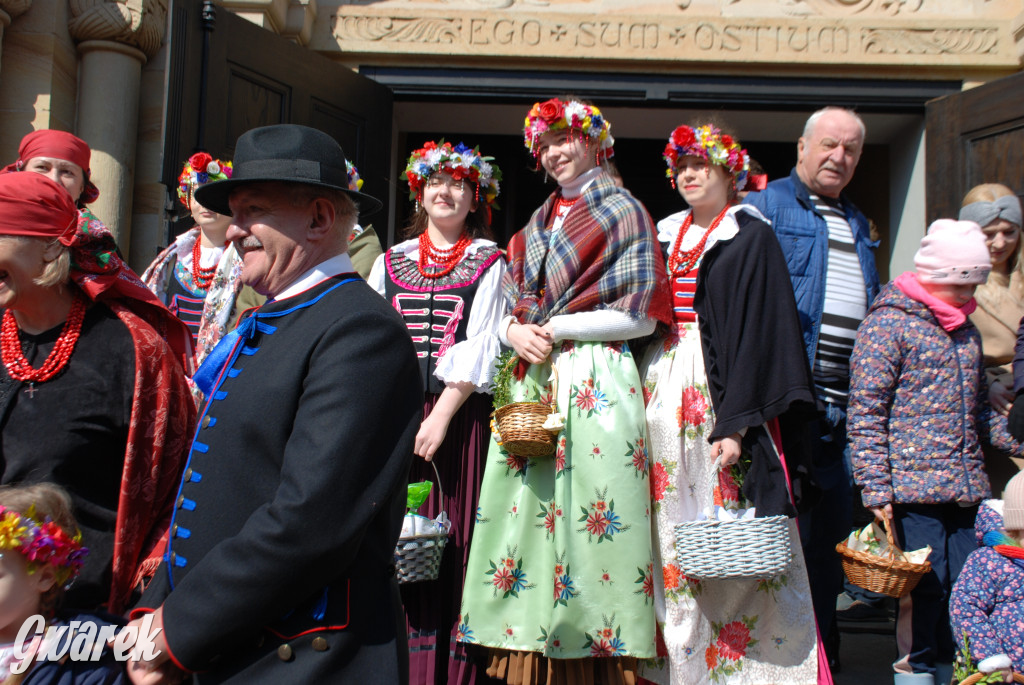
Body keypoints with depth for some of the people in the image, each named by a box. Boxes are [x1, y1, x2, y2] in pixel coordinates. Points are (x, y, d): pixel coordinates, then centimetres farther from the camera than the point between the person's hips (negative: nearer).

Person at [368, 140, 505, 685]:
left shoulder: (488, 262, 7)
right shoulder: (391, 260, 16)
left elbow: (482, 344, -3)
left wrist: (441, 415, -13)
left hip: (456, 412, -3)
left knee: (450, 534, -2)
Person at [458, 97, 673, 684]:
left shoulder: (623, 212, 4)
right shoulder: (535, 227, 21)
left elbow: (640, 316, -4)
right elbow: (508, 312, 19)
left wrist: (556, 328, -8)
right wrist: (516, 332, -4)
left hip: (596, 380, -5)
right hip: (531, 380, 6)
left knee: (590, 519, -7)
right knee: (525, 515, 3)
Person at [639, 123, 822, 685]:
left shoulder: (752, 238, -2)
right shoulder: (665, 237, 16)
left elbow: (758, 333, -11)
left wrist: (736, 422, -20)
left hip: (721, 391, -5)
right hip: (663, 393, 6)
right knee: (669, 534, 7)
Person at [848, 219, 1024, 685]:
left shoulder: (965, 330, 17)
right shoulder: (888, 323, -7)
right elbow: (866, 413, -11)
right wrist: (876, 488, -16)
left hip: (965, 488, 7)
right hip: (913, 487, -7)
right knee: (923, 587, -2)